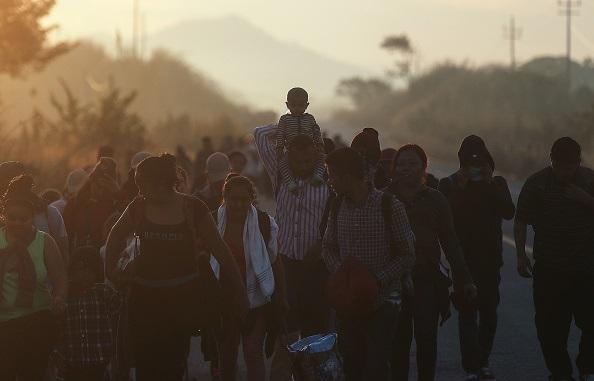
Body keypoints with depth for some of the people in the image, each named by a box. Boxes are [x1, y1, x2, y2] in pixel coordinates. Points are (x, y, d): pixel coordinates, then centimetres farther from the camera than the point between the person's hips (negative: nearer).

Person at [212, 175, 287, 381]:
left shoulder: (263, 223, -6)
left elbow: (275, 262, 2)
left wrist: (281, 296, 3)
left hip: (255, 300, -2)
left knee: (254, 352, -8)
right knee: (226, 354, 13)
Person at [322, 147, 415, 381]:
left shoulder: (389, 206, -8)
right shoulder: (338, 209, 7)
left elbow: (407, 256, -6)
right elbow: (328, 249, 17)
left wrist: (378, 279, -18)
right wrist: (340, 273, -4)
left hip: (382, 299, -5)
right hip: (348, 301, 5)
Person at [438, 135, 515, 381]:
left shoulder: (497, 184, 9)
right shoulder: (450, 185, 3)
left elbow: (509, 212, -8)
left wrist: (489, 184, -12)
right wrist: (460, 188, -15)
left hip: (490, 259, 3)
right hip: (462, 259, -3)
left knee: (489, 312, 5)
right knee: (467, 312, -11)